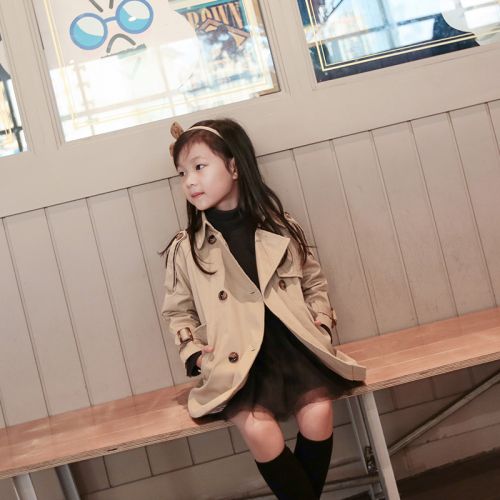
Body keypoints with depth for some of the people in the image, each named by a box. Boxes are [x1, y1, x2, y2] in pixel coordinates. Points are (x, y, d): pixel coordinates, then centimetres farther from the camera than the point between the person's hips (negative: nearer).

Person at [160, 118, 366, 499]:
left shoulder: (281, 228, 6)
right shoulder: (184, 250, 3)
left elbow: (315, 282, 17)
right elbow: (177, 312, 12)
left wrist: (322, 323, 1)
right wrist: (196, 354, -3)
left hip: (293, 344, 1)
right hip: (236, 363, -1)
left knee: (318, 413, -22)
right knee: (258, 429, -25)